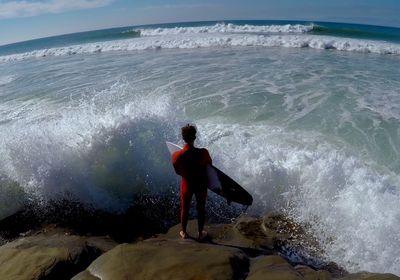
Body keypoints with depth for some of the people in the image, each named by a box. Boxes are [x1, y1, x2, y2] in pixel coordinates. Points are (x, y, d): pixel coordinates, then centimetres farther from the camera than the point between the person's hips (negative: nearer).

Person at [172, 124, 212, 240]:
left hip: (187, 185, 1)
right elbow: (209, 164, -6)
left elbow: (178, 172, -7)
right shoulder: (203, 153, -28)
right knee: (201, 209, 21)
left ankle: (184, 232, 42)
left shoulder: (176, 155, -24)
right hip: (201, 185, 0)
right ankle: (201, 233, 39)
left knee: (185, 209, 23)